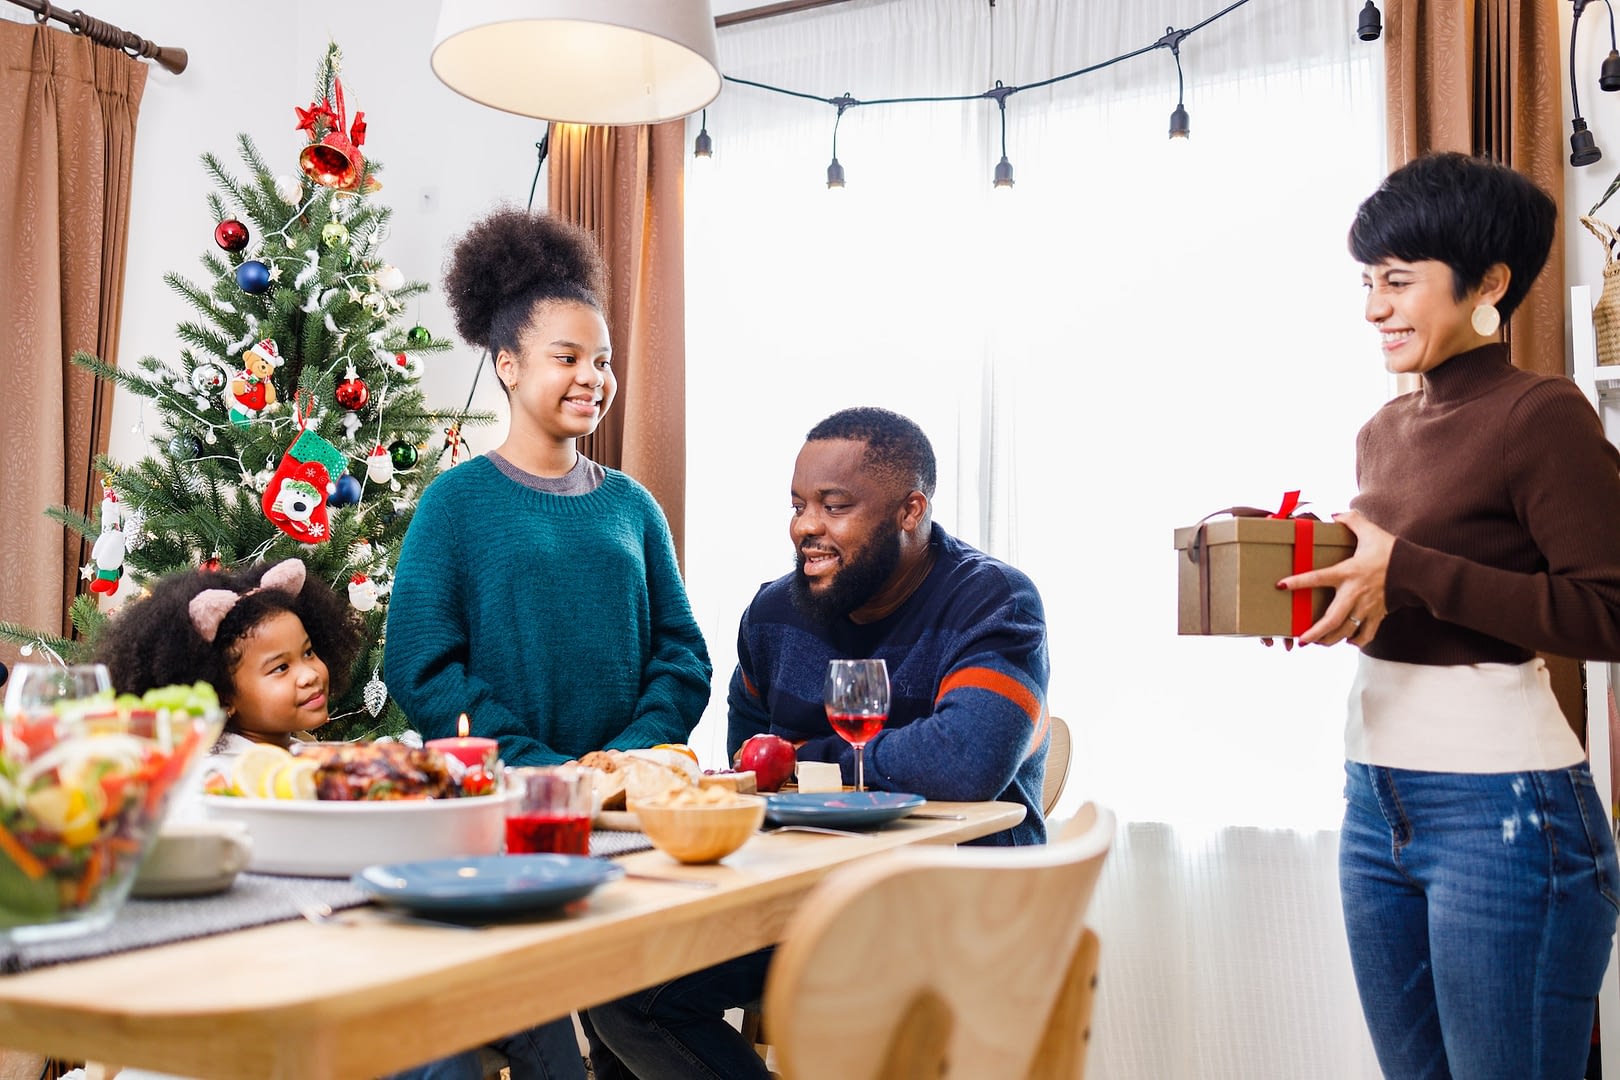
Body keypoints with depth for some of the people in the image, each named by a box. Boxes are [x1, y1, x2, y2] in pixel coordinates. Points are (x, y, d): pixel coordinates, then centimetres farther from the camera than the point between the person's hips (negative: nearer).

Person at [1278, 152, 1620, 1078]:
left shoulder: (1542, 414, -11)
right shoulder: (1384, 431, 12)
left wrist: (1408, 573, -21)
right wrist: (1318, 584, -1)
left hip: (1502, 800, -7)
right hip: (1376, 790, 8)